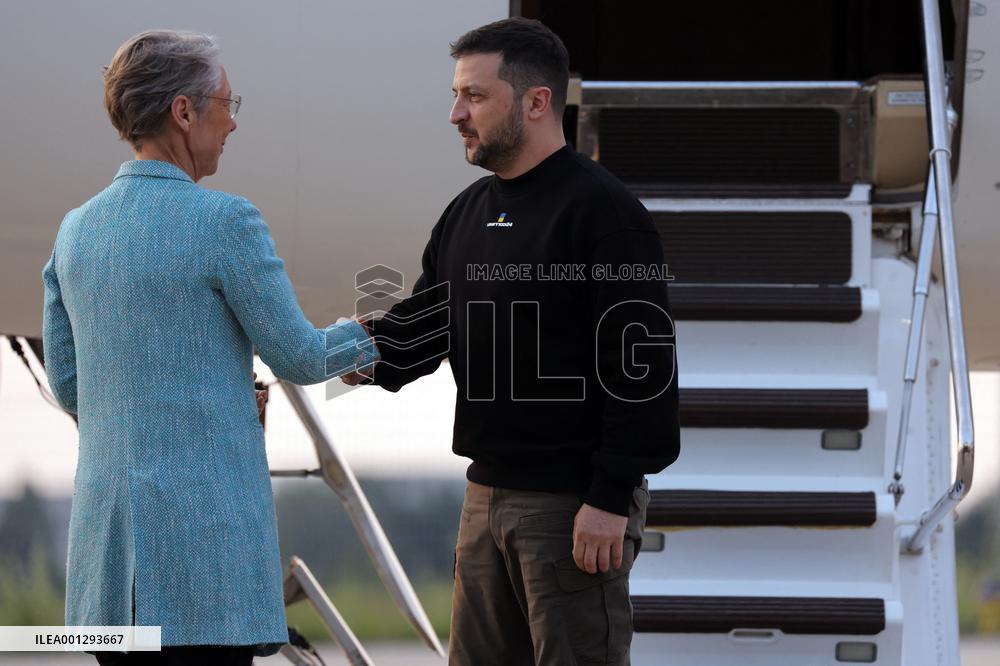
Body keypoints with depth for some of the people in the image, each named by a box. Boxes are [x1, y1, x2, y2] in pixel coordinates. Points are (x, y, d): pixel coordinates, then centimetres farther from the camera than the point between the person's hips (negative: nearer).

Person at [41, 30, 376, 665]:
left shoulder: (77, 229, 9)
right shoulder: (224, 221, -11)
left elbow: (68, 386, 15)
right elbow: (298, 357, -3)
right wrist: (373, 333, 17)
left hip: (106, 532, 7)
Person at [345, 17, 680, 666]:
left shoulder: (602, 210, -12)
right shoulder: (468, 212, 15)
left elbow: (642, 364, -17)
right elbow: (421, 325, 15)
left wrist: (611, 499, -21)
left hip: (576, 506, -8)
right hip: (489, 493, 9)